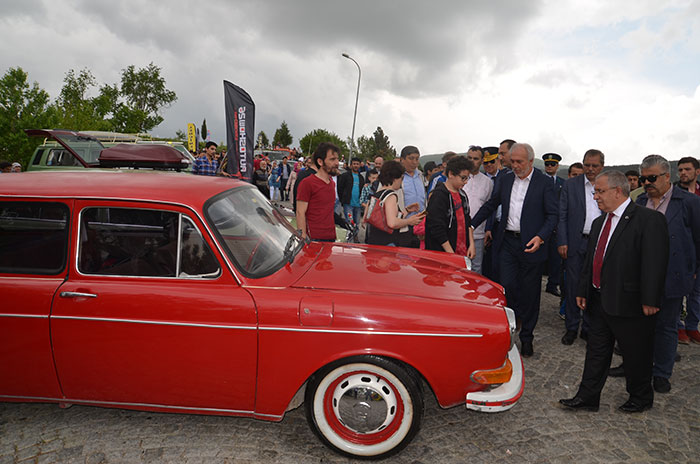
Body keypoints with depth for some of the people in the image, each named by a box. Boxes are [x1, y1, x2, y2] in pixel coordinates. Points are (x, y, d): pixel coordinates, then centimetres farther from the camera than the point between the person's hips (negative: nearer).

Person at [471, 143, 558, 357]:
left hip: (530, 245, -3)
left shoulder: (544, 183, -4)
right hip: (507, 241, 3)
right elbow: (490, 205, 16)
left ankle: (526, 336, 20)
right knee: (507, 286, -2)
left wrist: (540, 237, -22)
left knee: (529, 292, 6)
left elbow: (552, 215, -6)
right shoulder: (505, 180, 8)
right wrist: (469, 225, 10)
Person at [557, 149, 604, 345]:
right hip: (576, 243, -1)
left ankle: (588, 328, 22)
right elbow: (561, 216, -1)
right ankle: (571, 328, 17)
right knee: (573, 286, 4)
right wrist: (562, 242, -9)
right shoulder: (570, 185, 2)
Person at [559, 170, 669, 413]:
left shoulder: (649, 219, -12)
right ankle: (587, 397, 23)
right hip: (600, 300, 7)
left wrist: (650, 300, -22)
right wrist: (582, 291, 15)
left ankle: (641, 398, 33)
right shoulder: (599, 223, 12)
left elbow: (655, 263, -18)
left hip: (629, 303, -7)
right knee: (596, 350, 13)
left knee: (636, 354, 11)